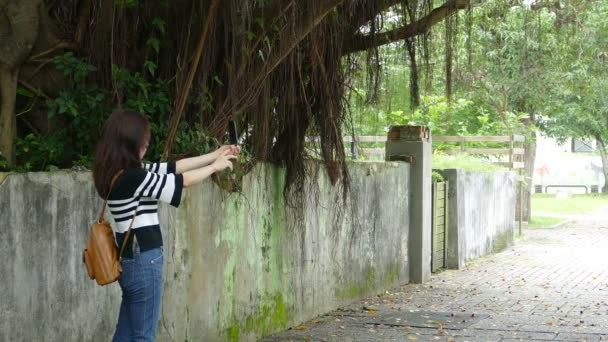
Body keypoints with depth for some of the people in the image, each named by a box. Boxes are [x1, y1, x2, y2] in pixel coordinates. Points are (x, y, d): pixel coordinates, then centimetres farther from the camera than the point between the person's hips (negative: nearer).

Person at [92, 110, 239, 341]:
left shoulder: (125, 173, 8)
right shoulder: (130, 177, -19)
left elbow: (170, 168, 13)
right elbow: (180, 181, -10)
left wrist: (214, 155, 16)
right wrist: (215, 167, 6)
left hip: (131, 260, 9)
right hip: (143, 260, -9)